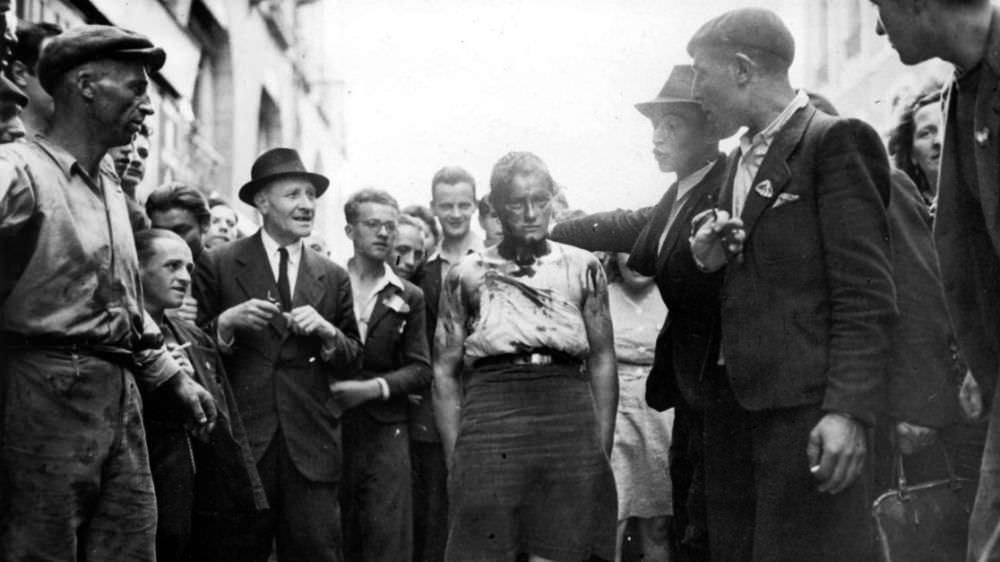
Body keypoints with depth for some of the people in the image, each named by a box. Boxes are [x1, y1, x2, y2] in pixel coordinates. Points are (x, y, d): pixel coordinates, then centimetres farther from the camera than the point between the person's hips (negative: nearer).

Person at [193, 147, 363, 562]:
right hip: (241, 435, -2)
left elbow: (354, 359, 13)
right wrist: (226, 323, -14)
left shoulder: (333, 278, 13)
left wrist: (327, 332, -6)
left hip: (311, 444, 2)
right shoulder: (218, 265, 4)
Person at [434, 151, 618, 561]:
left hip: (570, 420, 1)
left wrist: (602, 449, 3)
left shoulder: (583, 268, 11)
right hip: (490, 418, 0)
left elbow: (603, 361, 11)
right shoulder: (466, 275, 10)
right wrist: (454, 456, 2)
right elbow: (444, 371, 11)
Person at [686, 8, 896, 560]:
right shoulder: (742, 159, 18)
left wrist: (849, 410, -20)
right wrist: (709, 261, 2)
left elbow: (865, 293, -12)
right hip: (734, 401, 8)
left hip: (804, 407, -8)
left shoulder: (834, 142, -6)